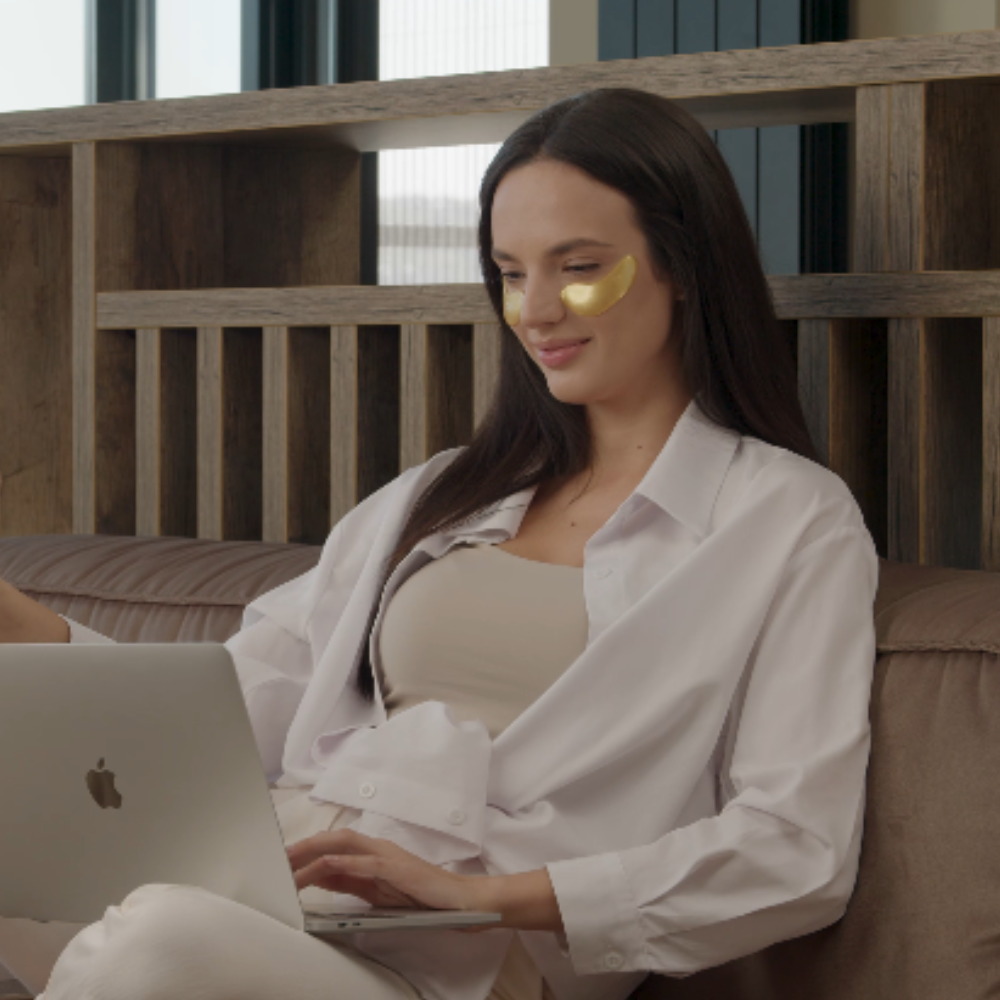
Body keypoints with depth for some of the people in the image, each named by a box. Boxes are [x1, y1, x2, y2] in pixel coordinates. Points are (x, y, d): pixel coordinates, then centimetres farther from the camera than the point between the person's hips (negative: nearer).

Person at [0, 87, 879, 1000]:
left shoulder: (792, 520, 9)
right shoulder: (442, 496, 28)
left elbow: (801, 856, -4)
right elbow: (247, 706, 21)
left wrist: (485, 892, -14)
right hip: (267, 875, 5)